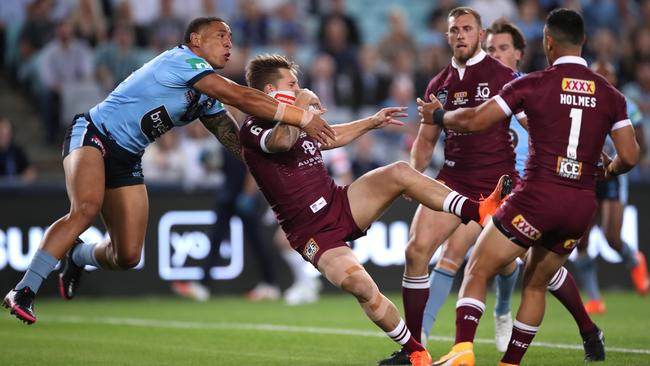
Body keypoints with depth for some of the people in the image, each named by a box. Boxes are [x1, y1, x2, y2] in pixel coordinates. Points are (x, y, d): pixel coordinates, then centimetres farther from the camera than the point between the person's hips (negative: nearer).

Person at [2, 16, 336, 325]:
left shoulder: (207, 97, 12)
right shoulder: (182, 60, -16)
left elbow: (237, 141, 11)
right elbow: (243, 98, -23)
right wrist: (304, 118, -22)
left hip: (127, 160, 8)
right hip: (93, 135, -8)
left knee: (127, 256, -1)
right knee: (86, 208, -35)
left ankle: (77, 256, 32)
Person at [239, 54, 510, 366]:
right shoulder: (253, 129, -14)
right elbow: (283, 141, -39)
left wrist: (371, 122, 39)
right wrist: (300, 104, -23)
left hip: (341, 204, 8)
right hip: (315, 233, -7)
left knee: (399, 172, -14)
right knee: (361, 286, -29)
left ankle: (478, 211, -10)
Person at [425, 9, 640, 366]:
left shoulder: (534, 84, -5)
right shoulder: (610, 95, 5)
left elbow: (475, 121, -4)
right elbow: (629, 157, 2)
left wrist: (437, 115, 15)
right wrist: (606, 171, 24)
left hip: (538, 198, -5)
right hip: (582, 205, 5)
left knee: (477, 271, 2)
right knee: (535, 285, 20)